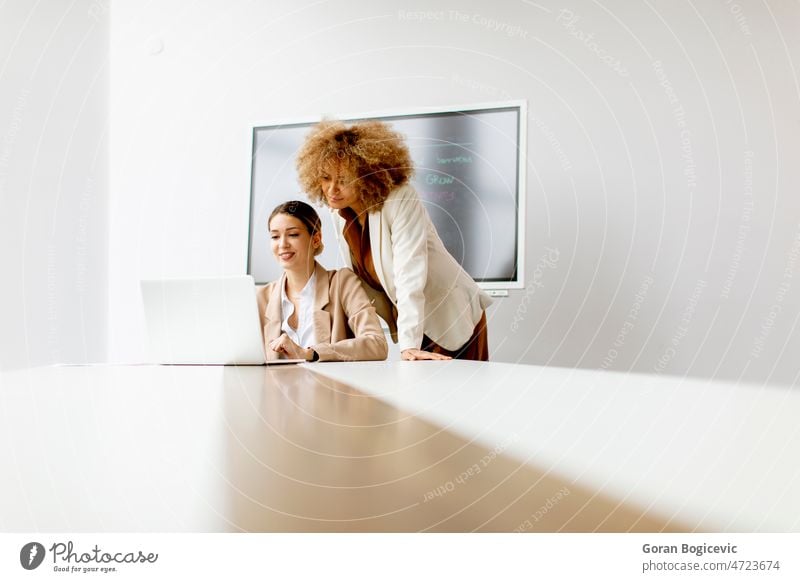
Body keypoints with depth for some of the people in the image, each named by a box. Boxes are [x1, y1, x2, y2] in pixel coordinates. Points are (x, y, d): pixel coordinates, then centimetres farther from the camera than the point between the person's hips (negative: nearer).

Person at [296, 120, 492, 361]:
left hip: (453, 318, -6)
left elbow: (410, 274, -31)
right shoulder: (340, 214, -4)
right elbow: (363, 279, 4)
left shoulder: (400, 200, -24)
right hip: (410, 321, 6)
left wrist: (409, 345, -37)